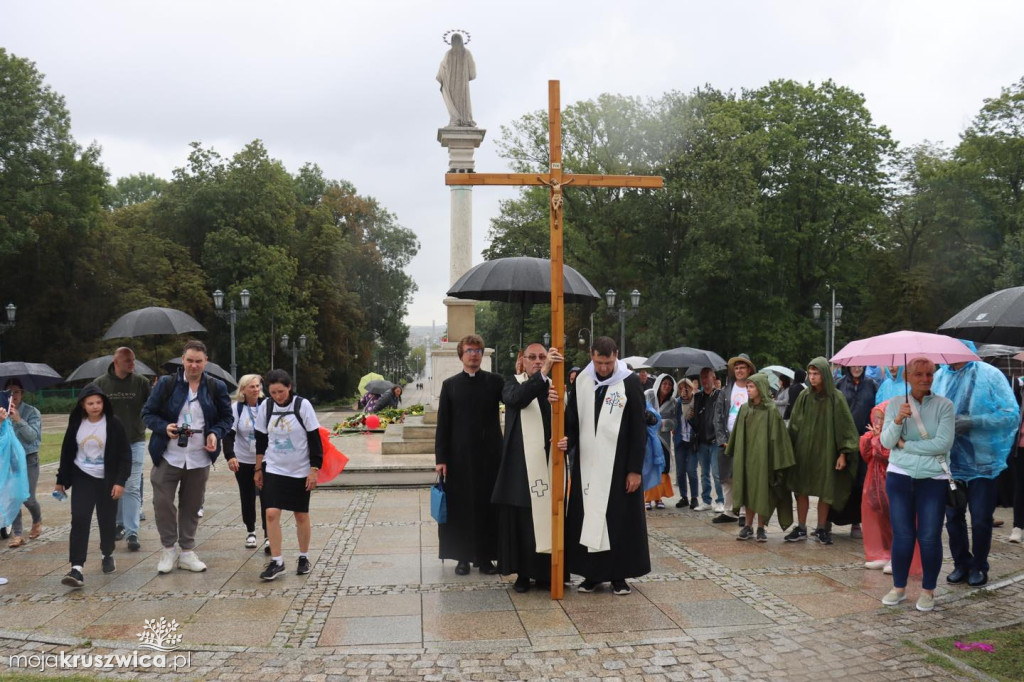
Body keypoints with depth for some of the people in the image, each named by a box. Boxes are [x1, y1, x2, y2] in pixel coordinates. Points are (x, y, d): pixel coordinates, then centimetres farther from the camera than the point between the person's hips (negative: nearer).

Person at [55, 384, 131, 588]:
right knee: (79, 520, -10)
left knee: (107, 521, 9)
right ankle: (77, 568, -13)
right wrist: (61, 480, 11)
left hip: (107, 480, -2)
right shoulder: (76, 424, 0)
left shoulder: (113, 423, -10)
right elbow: (67, 452, 10)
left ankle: (108, 556, 34)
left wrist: (120, 481, -14)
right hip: (82, 478, 2)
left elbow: (125, 454, -8)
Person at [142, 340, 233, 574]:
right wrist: (164, 427, -15)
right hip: (168, 456, -1)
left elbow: (227, 417, 11)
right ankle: (169, 549, 14)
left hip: (199, 458, 1)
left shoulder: (216, 387, 4)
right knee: (162, 503, -3)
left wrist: (215, 434, -9)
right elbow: (148, 413, 3)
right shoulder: (166, 384, 0)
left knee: (191, 506, 10)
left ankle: (187, 552, 22)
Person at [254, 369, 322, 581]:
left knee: (301, 515, 7)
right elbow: (261, 440, 9)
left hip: (300, 471, -2)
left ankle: (304, 558, 24)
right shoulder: (265, 407, -1)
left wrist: (314, 470, -10)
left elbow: (315, 439, -7)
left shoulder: (303, 405, -10)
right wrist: (258, 469, 11)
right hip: (273, 469, 2)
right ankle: (276, 561, 0)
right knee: (271, 513, -10)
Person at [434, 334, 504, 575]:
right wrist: (440, 458, -3)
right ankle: (462, 557, 15)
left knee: (487, 505, 5)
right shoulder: (450, 385, 5)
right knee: (460, 506, 4)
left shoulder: (495, 381, 4)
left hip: (489, 454, 0)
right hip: (460, 455, 0)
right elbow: (442, 424, 3)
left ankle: (485, 557, 15)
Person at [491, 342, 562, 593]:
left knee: (546, 518, 3)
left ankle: (544, 571, 13)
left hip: (547, 464, 2)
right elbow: (516, 398, -22)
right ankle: (523, 573, 12)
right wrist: (543, 374, -34)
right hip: (521, 465, -2)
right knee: (521, 519, 3)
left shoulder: (553, 387, 8)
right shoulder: (513, 384, 2)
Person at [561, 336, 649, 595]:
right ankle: (592, 573, 16)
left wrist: (635, 469, -9)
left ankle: (619, 574, 14)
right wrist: (568, 439, -13)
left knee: (620, 517, 3)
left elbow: (638, 430, -6)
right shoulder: (582, 381, 3)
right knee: (587, 516, 5)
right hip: (587, 463, 3)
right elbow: (572, 419, 9)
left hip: (619, 464, -3)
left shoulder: (630, 382, -6)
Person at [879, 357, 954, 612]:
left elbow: (944, 443, -15)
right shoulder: (895, 404, 2)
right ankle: (899, 587, 20)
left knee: (929, 537, 2)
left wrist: (906, 445, -10)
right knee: (902, 535, 6)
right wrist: (897, 420, -24)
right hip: (900, 476, 2)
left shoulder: (944, 405, -5)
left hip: (934, 479, -1)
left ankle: (928, 591, 17)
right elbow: (885, 441, -6)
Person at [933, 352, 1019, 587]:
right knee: (953, 516, 12)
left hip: (982, 460, -3)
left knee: (981, 519, 6)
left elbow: (1012, 414, -14)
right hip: (951, 460, 3)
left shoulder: (989, 375, -11)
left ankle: (978, 567, 24)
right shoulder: (940, 377, -1)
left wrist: (973, 422, -22)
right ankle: (961, 565, 28)